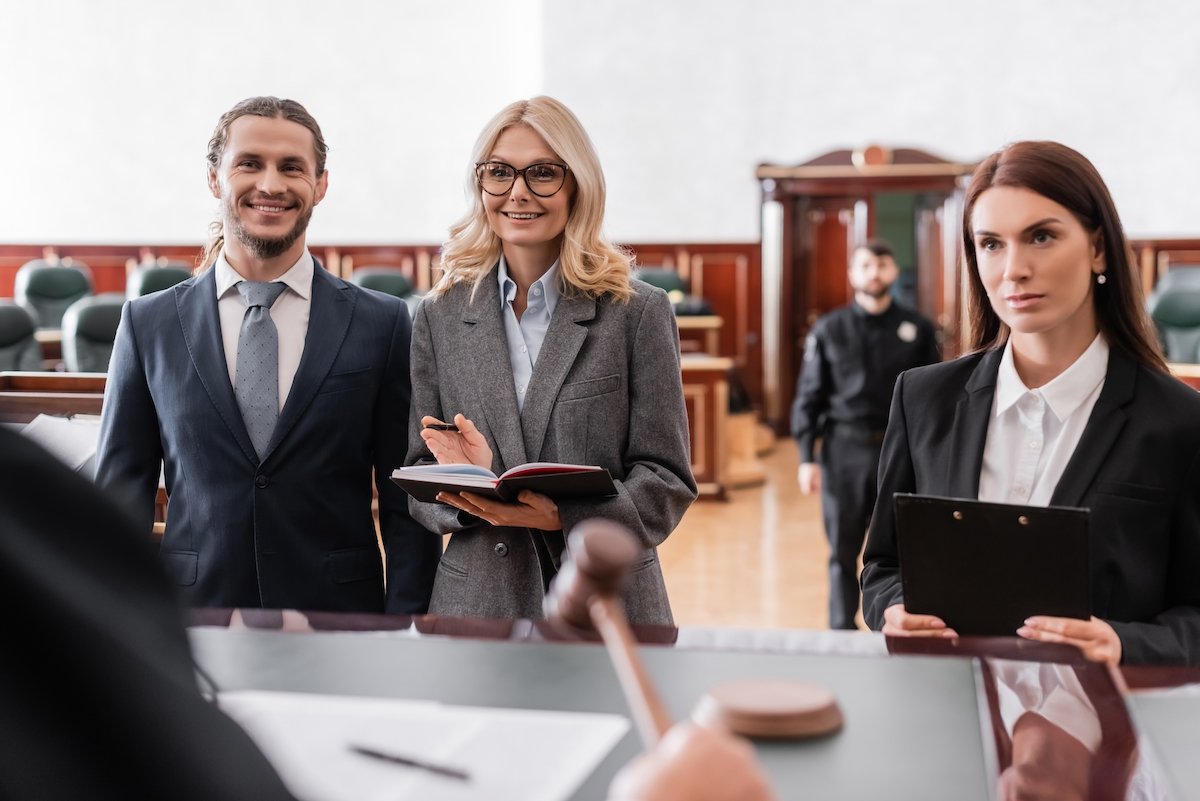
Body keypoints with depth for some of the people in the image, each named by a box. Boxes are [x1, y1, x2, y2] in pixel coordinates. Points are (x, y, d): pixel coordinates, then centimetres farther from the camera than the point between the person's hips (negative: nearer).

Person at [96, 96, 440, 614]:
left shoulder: (382, 324, -1)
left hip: (339, 617, 0)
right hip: (192, 620, 1)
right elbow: (122, 498, 4)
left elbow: (407, 502, -1)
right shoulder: (149, 324, 2)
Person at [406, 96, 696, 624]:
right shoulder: (440, 317, 4)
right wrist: (470, 486, -17)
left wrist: (564, 512, -21)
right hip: (476, 602, 2)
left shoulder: (640, 313, -3)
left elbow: (667, 481, -5)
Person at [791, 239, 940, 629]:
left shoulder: (917, 329, 5)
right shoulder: (828, 330, 4)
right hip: (844, 451, 0)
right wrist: (806, 458, -2)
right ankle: (842, 633, 13)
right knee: (843, 551, 5)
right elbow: (809, 396, 4)